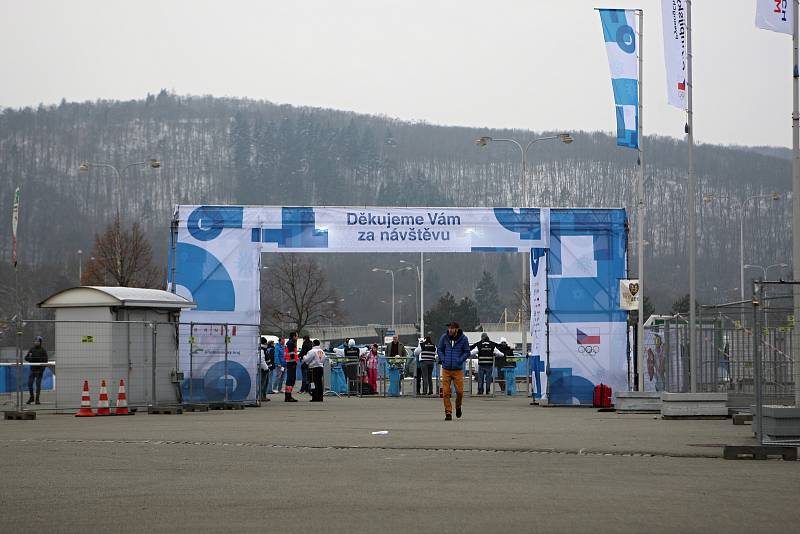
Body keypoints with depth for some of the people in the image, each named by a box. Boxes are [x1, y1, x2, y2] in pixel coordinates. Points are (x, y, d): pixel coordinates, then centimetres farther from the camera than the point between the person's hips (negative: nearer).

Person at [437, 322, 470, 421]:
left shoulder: (463, 339, -4)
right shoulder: (444, 337, 0)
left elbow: (467, 352, 4)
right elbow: (439, 349, 13)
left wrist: (459, 361, -9)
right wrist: (443, 359, -2)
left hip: (458, 369, -1)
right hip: (446, 369, 1)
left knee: (459, 391, 0)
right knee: (445, 392, -4)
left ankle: (458, 407, 30)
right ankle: (448, 413, 4)